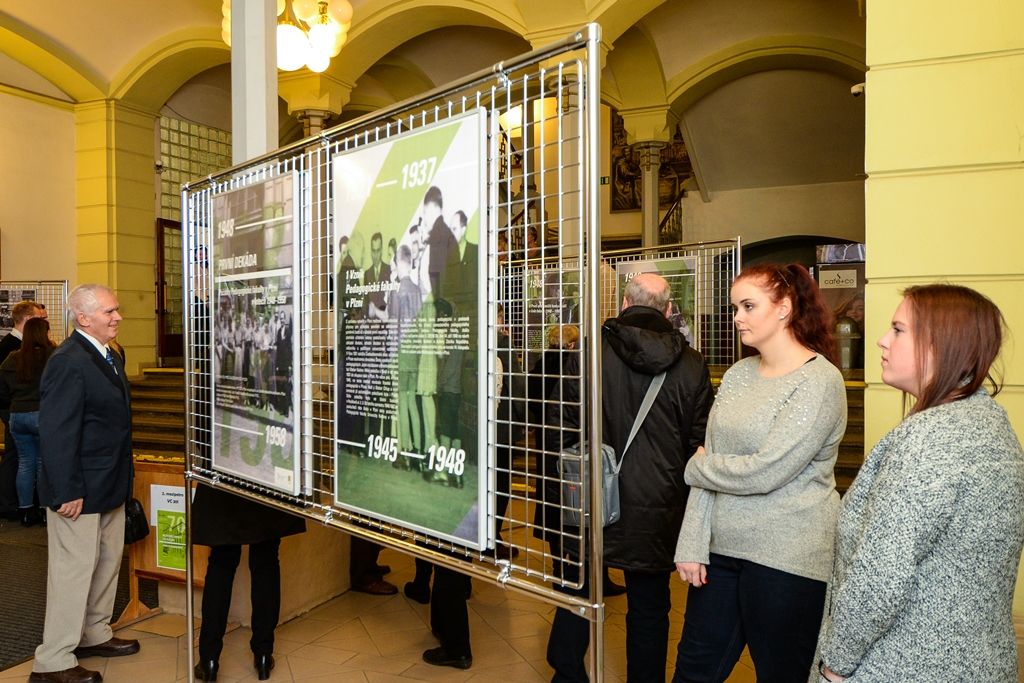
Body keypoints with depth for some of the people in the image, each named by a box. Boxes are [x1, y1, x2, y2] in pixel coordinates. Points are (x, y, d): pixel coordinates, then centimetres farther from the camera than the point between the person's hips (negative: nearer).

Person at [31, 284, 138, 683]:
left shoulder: (109, 357, 9)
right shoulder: (68, 362, -21)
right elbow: (55, 434, -23)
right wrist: (67, 492, -22)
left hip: (111, 486, 9)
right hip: (80, 492, -9)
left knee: (108, 563, 20)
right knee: (74, 570, 2)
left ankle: (94, 634, 38)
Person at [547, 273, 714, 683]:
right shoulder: (691, 364, -4)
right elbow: (698, 443, -1)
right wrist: (684, 501, 11)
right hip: (657, 510, 2)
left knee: (577, 593, 17)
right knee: (650, 608, 16)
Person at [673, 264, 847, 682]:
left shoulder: (820, 381, -14)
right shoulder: (737, 375, 6)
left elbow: (766, 472, -22)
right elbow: (709, 464, 4)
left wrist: (697, 467, -5)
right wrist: (692, 545, 1)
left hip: (787, 560, -6)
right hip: (722, 548, 6)